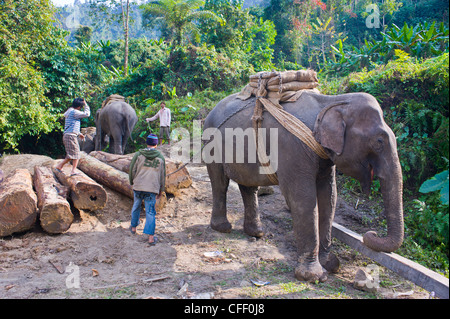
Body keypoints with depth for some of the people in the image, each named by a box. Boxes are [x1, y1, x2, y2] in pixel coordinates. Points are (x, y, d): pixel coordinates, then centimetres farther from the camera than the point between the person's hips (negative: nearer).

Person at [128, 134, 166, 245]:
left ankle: (133, 227, 40)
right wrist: (161, 190, 21)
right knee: (150, 212, 1)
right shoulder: (160, 157, 7)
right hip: (152, 189, 0)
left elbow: (132, 169, 3)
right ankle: (151, 237, -3)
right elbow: (162, 176, 12)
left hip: (138, 186, 0)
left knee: (136, 206, 21)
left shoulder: (139, 154, 0)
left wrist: (132, 182, 20)